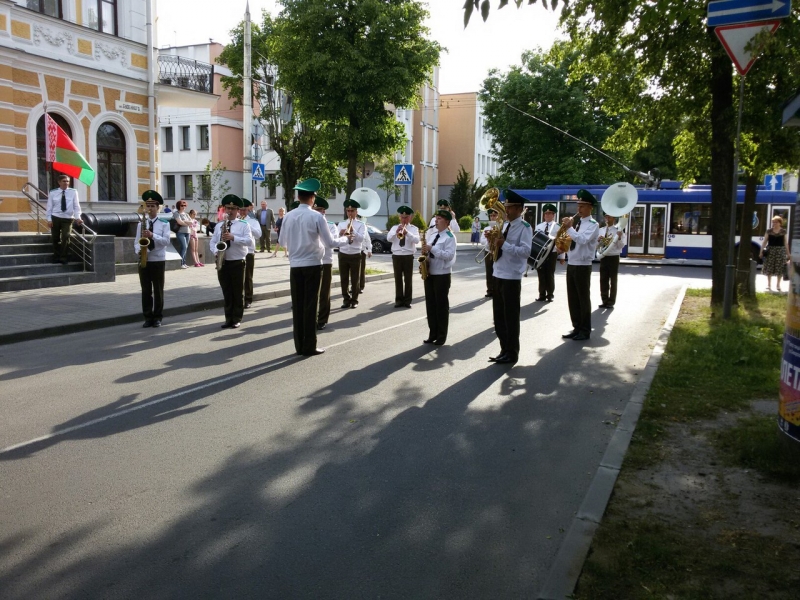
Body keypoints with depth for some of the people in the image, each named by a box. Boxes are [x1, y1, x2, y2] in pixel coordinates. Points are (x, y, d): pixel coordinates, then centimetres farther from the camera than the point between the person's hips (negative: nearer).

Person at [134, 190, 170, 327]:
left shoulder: (164, 223, 1)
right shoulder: (141, 223, 9)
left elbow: (166, 241, -10)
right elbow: (136, 241, 7)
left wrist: (152, 235, -22)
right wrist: (138, 250, -14)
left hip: (158, 261, -2)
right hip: (144, 260, 3)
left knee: (158, 290, 3)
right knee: (146, 291, 6)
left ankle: (157, 318, 10)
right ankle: (148, 317, 12)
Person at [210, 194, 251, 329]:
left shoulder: (243, 225, 0)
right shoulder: (219, 225, 13)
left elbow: (249, 241, -13)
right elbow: (213, 242, 13)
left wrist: (233, 237, -23)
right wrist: (215, 251, -7)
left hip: (237, 263, -4)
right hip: (222, 263, 4)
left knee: (238, 293, 3)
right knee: (227, 293, 9)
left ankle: (237, 319, 11)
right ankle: (228, 319, 16)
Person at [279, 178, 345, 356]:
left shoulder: (289, 216, 1)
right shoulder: (317, 217, -10)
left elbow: (281, 242, 10)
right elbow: (329, 243, -8)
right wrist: (345, 239, 11)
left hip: (295, 265, 4)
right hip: (313, 265, -3)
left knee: (297, 305, 8)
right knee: (310, 305, 1)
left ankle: (299, 345, 13)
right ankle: (309, 347, 4)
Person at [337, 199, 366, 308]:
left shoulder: (361, 225, 2)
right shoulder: (341, 224, 10)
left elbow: (361, 239, -14)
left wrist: (353, 230, -28)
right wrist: (340, 234, -24)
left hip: (355, 255, -2)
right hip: (343, 255, 2)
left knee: (355, 279, 3)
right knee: (344, 279, 5)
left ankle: (354, 300, 12)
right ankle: (346, 299, 15)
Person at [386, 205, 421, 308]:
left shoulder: (414, 228, 4)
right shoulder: (394, 228, 9)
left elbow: (417, 240, -14)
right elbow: (388, 238, -7)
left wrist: (407, 232, -28)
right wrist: (396, 232, -24)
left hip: (408, 256, -2)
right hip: (396, 256, 2)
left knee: (408, 279, 2)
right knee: (398, 279, 5)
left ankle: (407, 301, 9)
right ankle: (399, 300, 12)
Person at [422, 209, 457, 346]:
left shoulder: (450, 237, -10)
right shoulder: (431, 233, 11)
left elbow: (449, 255, -20)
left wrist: (432, 248, -22)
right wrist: (425, 253, -2)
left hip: (442, 275, -7)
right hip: (429, 273, 7)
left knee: (441, 305, 1)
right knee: (430, 304, 10)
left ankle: (441, 336, 9)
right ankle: (433, 334, 19)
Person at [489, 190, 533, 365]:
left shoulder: (524, 227, -10)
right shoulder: (505, 225, 14)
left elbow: (526, 251, -21)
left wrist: (504, 244, -26)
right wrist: (493, 241, -2)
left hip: (512, 278, -8)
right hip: (499, 275, 8)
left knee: (511, 317, 1)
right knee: (499, 316, 14)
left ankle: (512, 353, 13)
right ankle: (504, 350, 26)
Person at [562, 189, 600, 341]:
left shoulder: (593, 224, -9)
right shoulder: (577, 223, 14)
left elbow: (582, 240, -26)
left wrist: (569, 227, -23)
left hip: (582, 266, -8)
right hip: (571, 264, 8)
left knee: (583, 298, 0)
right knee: (572, 298, 10)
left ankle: (585, 331, 9)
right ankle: (576, 328, 20)